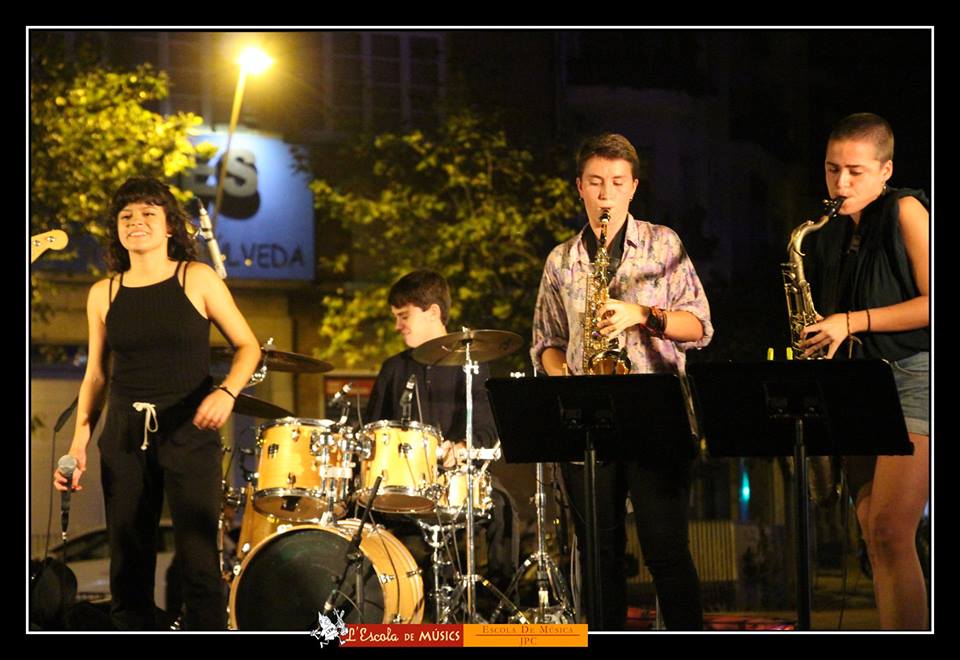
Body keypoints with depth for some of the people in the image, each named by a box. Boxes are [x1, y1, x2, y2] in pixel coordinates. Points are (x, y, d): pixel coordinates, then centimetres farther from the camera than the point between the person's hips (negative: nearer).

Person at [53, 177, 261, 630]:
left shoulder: (197, 279, 0)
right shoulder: (103, 294, 8)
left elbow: (247, 346, 4)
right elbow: (96, 375, 14)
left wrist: (226, 392, -14)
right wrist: (79, 439, 3)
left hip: (189, 432, -3)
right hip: (124, 437, 3)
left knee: (198, 559, -9)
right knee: (128, 562, 5)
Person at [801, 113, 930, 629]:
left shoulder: (905, 211, -3)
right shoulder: (828, 236, 16)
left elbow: (931, 301, -10)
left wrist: (853, 322, -12)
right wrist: (817, 344, 5)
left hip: (912, 375, -7)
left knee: (890, 529, -19)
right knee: (875, 539, 3)